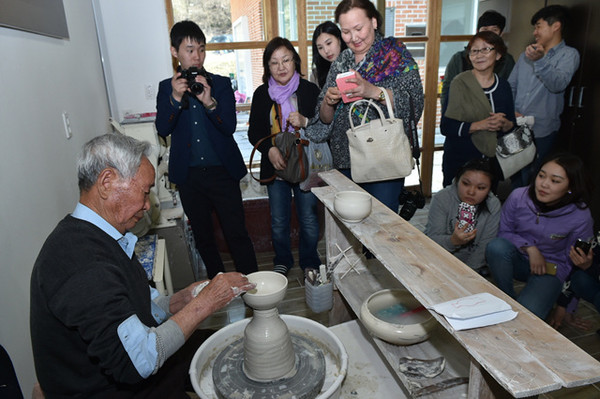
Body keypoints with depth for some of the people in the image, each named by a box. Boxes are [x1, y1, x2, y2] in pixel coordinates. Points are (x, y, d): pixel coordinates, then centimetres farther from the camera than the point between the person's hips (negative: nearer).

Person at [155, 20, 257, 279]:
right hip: (188, 175, 2)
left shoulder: (221, 84, 3)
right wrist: (176, 98, -21)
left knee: (237, 233, -1)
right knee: (202, 235, 13)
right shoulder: (167, 88, 7)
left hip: (222, 172, -2)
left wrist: (209, 102, -25)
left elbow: (230, 126, -8)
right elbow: (162, 129, -5)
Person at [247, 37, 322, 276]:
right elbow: (254, 131, 4)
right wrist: (269, 149, -15)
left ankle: (310, 262, 28)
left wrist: (305, 122, -21)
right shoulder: (262, 94, 4)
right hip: (275, 166, 2)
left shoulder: (310, 90, -1)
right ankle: (282, 261, 34)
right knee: (278, 221, 11)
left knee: (309, 220, 5)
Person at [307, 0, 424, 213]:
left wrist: (374, 91, -25)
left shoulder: (397, 55, 1)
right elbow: (324, 119, 11)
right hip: (345, 162, 4)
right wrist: (329, 102, -11)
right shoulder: (340, 63, 13)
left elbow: (415, 103, -13)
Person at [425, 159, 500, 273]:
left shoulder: (493, 205, -7)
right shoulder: (442, 198, -13)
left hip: (473, 266, 2)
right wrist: (452, 241, -37)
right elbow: (431, 239, -17)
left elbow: (485, 246, -9)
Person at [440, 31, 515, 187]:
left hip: (492, 161, 5)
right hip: (458, 161, -4)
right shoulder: (460, 83, -10)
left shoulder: (503, 86, 4)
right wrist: (480, 125, -24)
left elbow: (512, 125, 11)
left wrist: (504, 124, -11)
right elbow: (446, 126, -16)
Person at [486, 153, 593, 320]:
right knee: (496, 246, -33)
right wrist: (529, 248, -19)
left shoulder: (581, 217, -17)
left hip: (550, 270, -2)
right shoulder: (519, 196, -16)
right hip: (519, 259, 2)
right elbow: (504, 231, -1)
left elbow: (574, 263, -6)